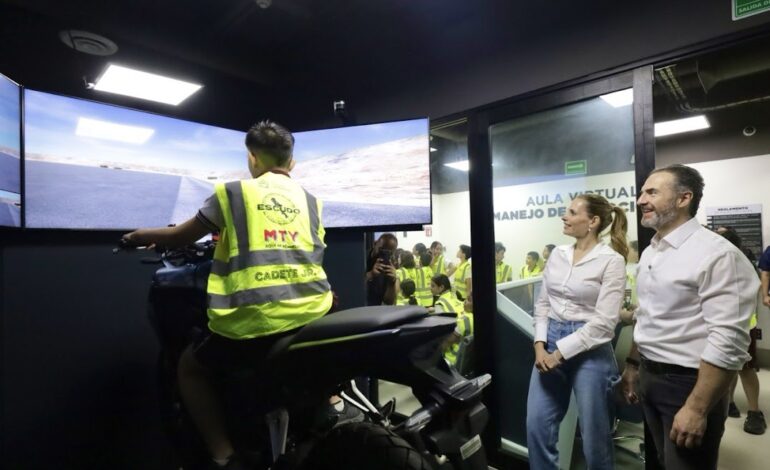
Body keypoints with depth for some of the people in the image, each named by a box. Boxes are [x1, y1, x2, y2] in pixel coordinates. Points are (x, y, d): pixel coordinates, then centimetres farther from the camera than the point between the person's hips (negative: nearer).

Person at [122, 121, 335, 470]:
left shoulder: (233, 192, 5)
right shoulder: (310, 200, 15)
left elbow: (180, 237, 13)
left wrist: (142, 235, 34)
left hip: (255, 319, -4)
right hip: (312, 313, 5)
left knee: (190, 367, 22)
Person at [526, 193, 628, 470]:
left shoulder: (612, 260, -9)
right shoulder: (557, 254, 7)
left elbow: (603, 322, -15)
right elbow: (542, 303, 9)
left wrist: (560, 353, -14)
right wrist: (540, 345, -4)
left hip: (590, 350, -5)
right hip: (551, 343, 5)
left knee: (594, 434, 11)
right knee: (537, 425, 8)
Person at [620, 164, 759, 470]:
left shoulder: (717, 253, -18)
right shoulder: (649, 252, 6)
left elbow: (729, 342, -22)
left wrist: (696, 409, -22)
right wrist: (633, 365, 17)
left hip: (689, 383, -7)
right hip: (650, 378, 7)